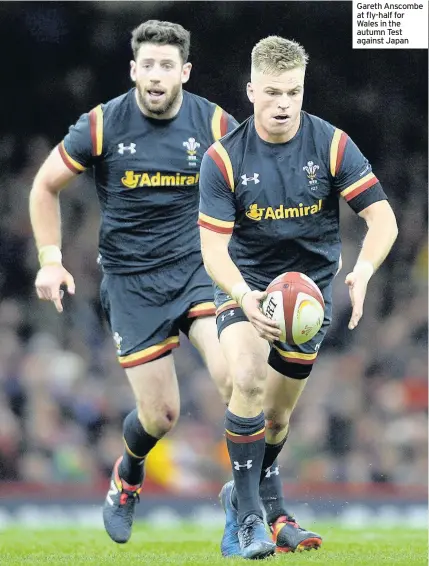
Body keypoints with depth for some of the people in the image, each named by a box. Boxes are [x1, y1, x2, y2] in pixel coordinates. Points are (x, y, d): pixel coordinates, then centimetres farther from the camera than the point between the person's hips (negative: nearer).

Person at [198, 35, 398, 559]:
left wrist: (362, 271, -37)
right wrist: (244, 296, -38)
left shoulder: (332, 145, -14)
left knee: (278, 413, 9)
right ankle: (248, 515, -18)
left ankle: (247, 496, 38)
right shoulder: (223, 158, -16)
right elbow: (213, 247, -18)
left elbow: (382, 218, -16)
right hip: (244, 283, -2)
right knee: (248, 379, -28)